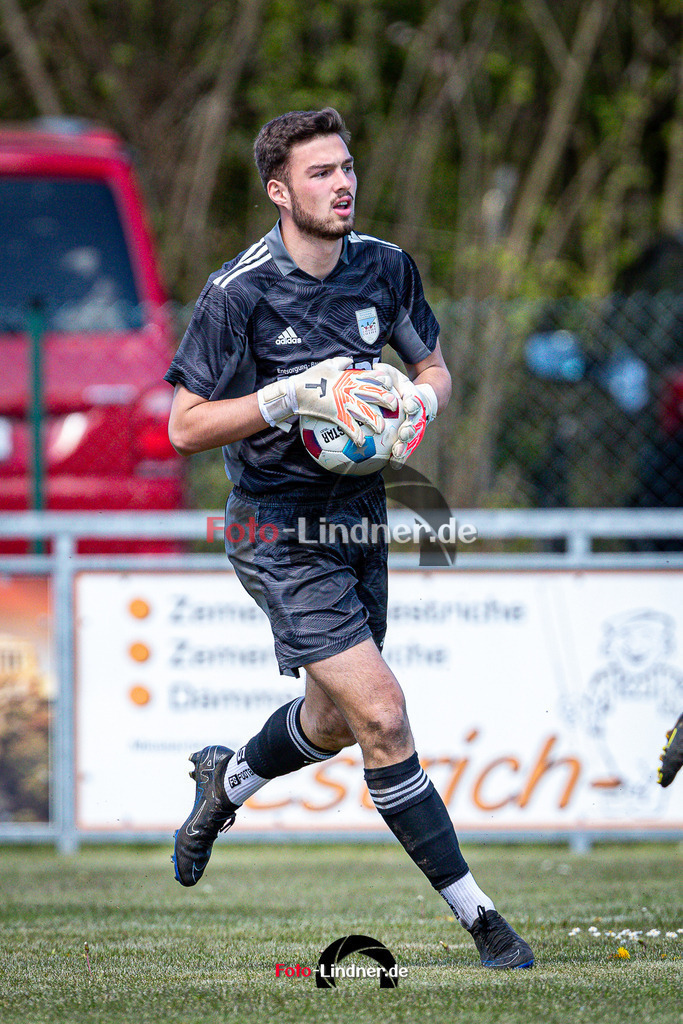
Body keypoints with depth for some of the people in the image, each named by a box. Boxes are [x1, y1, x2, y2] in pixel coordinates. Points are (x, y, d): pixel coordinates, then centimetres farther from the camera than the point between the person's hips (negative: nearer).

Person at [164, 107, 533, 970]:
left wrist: (419, 401, -9)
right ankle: (474, 914, -8)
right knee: (383, 719, -15)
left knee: (335, 723, 19)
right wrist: (296, 395, -26)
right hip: (279, 534, -6)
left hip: (359, 521, 6)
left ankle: (226, 782, 50)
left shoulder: (385, 268, 0)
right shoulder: (237, 294, -17)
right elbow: (185, 428, -14)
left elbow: (432, 366, 15)